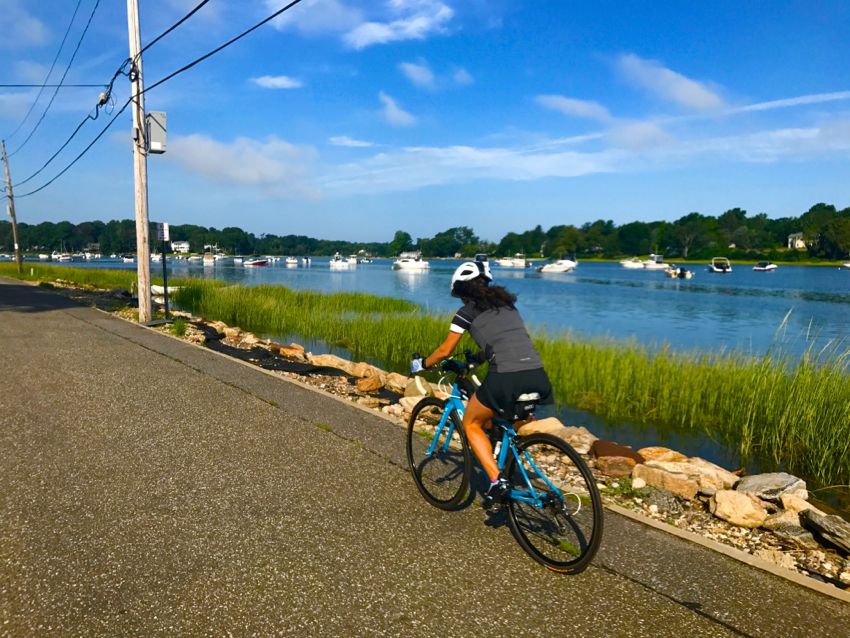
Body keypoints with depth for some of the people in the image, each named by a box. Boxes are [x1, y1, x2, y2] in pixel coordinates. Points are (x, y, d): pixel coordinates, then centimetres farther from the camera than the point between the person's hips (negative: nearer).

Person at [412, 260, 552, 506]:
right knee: (491, 419, 32)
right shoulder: (507, 304, 24)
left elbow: (445, 351, 15)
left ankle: (496, 480, 4)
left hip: (506, 378, -6)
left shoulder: (467, 312, 8)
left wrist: (421, 363, 33)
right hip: (538, 377, 6)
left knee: (471, 424, 18)